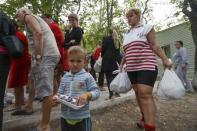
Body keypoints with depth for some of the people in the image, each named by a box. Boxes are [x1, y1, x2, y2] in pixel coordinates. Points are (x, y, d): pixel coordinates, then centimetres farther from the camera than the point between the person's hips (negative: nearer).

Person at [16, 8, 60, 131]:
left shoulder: (29, 16, 6)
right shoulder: (37, 19, 33)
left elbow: (38, 33, -15)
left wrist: (38, 56, -18)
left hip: (46, 55, -10)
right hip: (51, 54, 10)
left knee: (45, 89, -10)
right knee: (45, 88, 16)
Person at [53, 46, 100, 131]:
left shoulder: (87, 77, -9)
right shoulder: (65, 77, 3)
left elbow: (96, 92, -11)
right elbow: (60, 93, 7)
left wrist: (87, 95, -28)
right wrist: (57, 97, -14)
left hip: (82, 118, -4)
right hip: (65, 117, 4)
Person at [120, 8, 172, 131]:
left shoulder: (146, 27, 1)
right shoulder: (127, 34, 19)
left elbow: (154, 45, -5)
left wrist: (165, 59, -14)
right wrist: (122, 64, 21)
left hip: (146, 66, -6)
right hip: (132, 68, 7)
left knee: (145, 94, -16)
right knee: (139, 94, 10)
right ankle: (145, 119, 25)